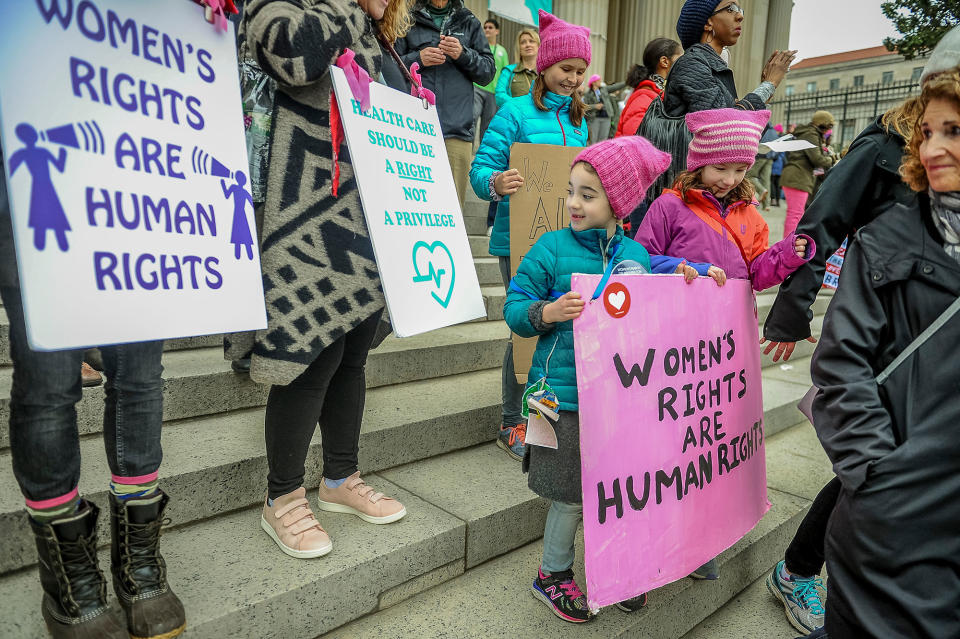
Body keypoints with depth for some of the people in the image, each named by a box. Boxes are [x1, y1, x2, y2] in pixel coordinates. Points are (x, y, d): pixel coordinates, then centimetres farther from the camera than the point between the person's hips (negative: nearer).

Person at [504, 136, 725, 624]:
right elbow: (514, 306, -5)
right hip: (566, 398, -4)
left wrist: (686, 274, 2)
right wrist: (546, 312, -24)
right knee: (572, 494, 7)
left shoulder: (636, 254, 5)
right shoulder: (552, 248, -6)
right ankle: (553, 574, 32)